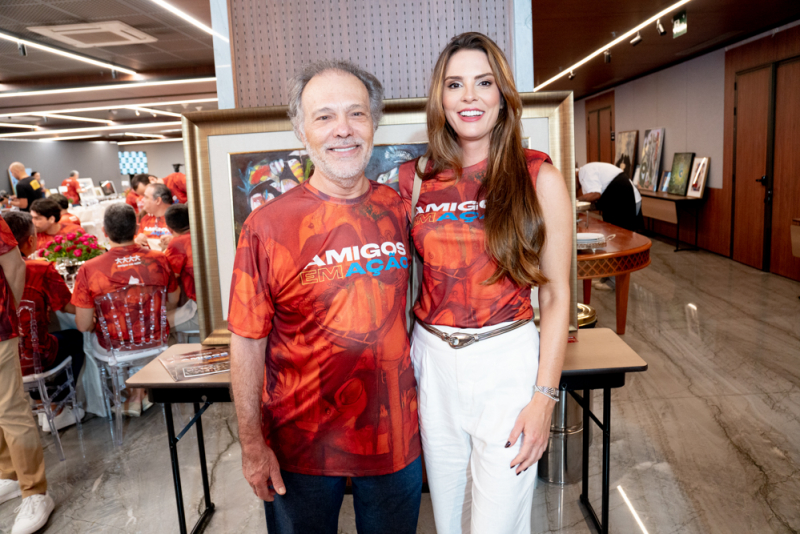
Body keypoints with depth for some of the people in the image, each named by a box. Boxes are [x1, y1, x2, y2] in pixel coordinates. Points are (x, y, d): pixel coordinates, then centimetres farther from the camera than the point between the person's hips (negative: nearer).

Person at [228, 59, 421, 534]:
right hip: (301, 445, -2)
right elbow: (248, 344, -9)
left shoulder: (399, 211, -3)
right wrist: (252, 445, -7)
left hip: (395, 436, 3)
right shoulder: (268, 227, -13)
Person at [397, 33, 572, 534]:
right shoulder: (417, 179, 3)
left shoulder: (539, 177, -5)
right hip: (432, 361, 3)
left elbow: (556, 296, -4)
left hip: (506, 361, -3)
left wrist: (544, 396, -8)